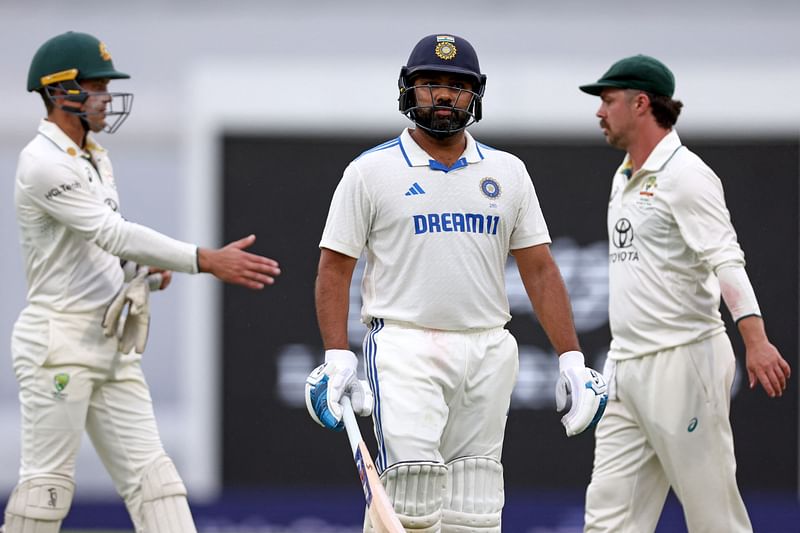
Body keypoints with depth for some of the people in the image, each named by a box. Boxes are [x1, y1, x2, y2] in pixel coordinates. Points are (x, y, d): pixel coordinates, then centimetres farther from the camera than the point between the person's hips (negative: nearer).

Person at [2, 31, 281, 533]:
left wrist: (146, 270, 2)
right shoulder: (43, 164, -15)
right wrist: (206, 260, -29)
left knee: (149, 470, 1)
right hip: (59, 339, -9)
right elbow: (112, 232, -24)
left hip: (113, 347, 9)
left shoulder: (97, 158, 15)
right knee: (49, 479, -4)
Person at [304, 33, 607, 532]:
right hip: (405, 347, -4)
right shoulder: (371, 171, 2)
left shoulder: (508, 172, 11)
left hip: (489, 354, 4)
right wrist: (337, 357, -10)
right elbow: (335, 268, 2)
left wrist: (571, 359, 2)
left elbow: (540, 270, 10)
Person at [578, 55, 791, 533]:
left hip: (683, 362, -9)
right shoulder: (624, 179, 18)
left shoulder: (684, 174, -10)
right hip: (624, 369, 9)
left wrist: (755, 339, -36)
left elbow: (725, 259, -22)